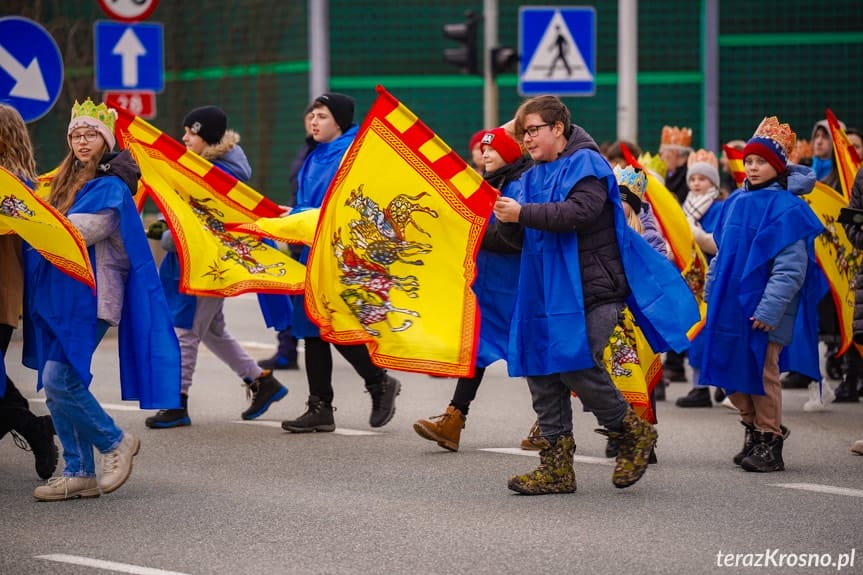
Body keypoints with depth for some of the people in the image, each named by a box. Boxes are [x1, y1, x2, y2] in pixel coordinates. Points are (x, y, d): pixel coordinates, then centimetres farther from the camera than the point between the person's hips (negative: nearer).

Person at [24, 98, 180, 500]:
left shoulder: (110, 187, -7)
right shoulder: (67, 181, 18)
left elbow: (77, 232, -19)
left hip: (89, 295, -8)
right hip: (60, 293, 8)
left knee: (58, 379, -15)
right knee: (58, 384, 5)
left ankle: (115, 443, 3)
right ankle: (79, 474, 11)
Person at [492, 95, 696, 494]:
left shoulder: (586, 163, -6)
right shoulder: (534, 176, 18)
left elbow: (580, 211, -23)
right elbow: (521, 239, 17)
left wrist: (523, 213, -21)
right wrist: (507, 220, -6)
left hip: (590, 289, -8)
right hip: (547, 290, 8)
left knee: (577, 367, -15)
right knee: (541, 371, 2)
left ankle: (634, 434, 8)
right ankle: (556, 468, 6)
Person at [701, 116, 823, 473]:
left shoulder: (787, 208, -12)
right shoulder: (736, 203, 10)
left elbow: (790, 267, -16)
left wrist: (770, 308, -20)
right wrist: (712, 294, 14)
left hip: (764, 306, -7)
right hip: (731, 302, 7)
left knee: (762, 371, -3)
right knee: (732, 370, 9)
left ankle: (770, 442, 7)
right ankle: (753, 429, 24)